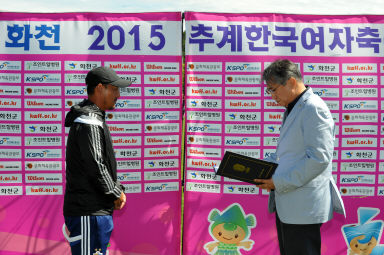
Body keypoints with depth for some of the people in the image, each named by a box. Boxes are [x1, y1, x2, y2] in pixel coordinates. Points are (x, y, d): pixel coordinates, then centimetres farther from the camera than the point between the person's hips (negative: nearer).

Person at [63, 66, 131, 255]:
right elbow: (95, 166, -22)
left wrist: (117, 189, 9)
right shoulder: (89, 122, -17)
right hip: (88, 213, -11)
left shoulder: (95, 119, 18)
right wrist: (116, 194, -9)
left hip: (98, 210, 11)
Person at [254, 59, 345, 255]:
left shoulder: (313, 109, -15)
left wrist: (279, 182, -20)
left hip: (303, 207, -10)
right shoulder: (292, 110, 18)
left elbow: (319, 158, -23)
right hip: (286, 203, 10)